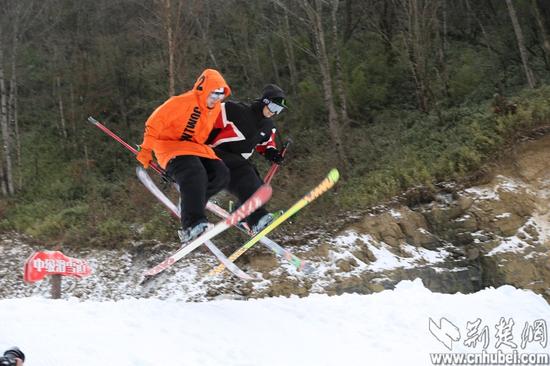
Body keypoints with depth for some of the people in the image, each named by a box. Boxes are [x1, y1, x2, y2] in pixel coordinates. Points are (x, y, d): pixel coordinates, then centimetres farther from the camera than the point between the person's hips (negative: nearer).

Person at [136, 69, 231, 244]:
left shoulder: (215, 108, 8)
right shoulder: (183, 102, -16)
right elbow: (155, 122, -14)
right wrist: (146, 149, -13)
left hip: (196, 148, 8)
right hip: (171, 147, -8)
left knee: (221, 174, -13)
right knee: (195, 174, -35)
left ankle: (190, 201, 6)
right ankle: (192, 225, -43)